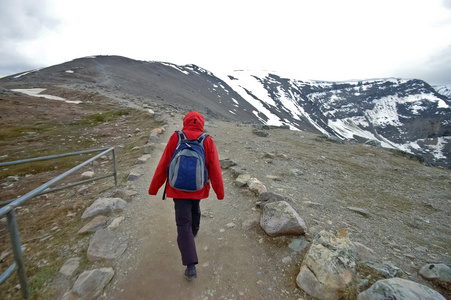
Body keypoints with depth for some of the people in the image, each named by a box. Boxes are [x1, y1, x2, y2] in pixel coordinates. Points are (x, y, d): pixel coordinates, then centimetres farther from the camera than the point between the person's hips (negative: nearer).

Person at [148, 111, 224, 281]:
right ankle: (193, 232, 56)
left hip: (178, 189, -1)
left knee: (183, 225, 5)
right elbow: (215, 170, -11)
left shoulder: (175, 138, -10)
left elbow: (163, 166, -7)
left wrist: (154, 188, 5)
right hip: (199, 189, 2)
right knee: (194, 211, 31)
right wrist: (220, 192, 1)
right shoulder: (208, 141, -10)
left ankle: (191, 267, 3)